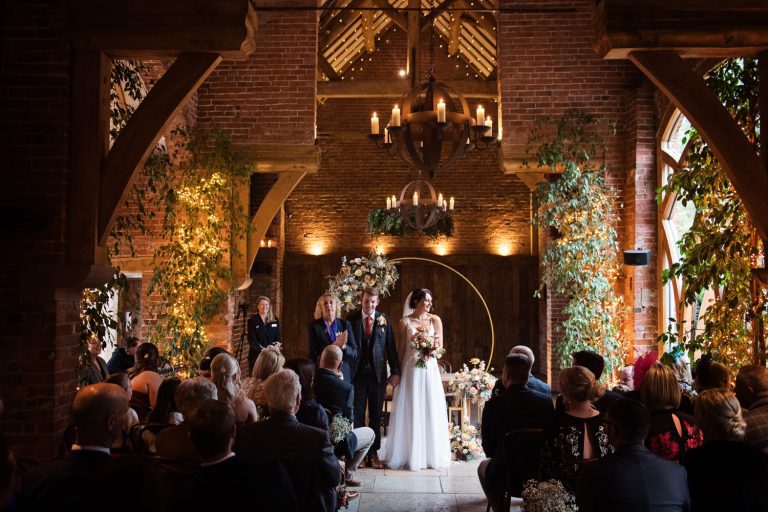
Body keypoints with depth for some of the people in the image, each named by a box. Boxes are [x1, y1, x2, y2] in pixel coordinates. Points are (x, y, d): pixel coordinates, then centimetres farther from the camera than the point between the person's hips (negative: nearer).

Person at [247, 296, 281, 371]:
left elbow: (278, 338, 10)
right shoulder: (252, 320, 0)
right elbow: (252, 340, -7)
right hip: (256, 355, -3)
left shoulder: (275, 320, 11)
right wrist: (261, 349, -23)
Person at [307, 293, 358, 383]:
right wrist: (334, 345, -19)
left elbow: (354, 353, 4)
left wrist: (343, 346, -17)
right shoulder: (313, 326, 0)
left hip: (343, 375, 2)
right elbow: (313, 354, -7)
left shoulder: (345, 324, 6)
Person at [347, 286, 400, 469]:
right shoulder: (351, 319, 0)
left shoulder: (384, 320, 3)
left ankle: (373, 454, 16)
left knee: (376, 416, 8)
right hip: (357, 373, -1)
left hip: (378, 374, 1)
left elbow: (391, 347, 4)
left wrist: (395, 371, 0)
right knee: (358, 415, 4)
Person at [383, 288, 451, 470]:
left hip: (430, 370, 2)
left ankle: (431, 454, 15)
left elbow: (440, 346, 5)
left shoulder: (435, 320, 5)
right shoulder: (405, 321, 1)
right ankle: (410, 455, 11)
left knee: (430, 412, 4)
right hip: (410, 370, -1)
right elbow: (401, 349, 2)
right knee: (410, 412, 2)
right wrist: (397, 372, -3)